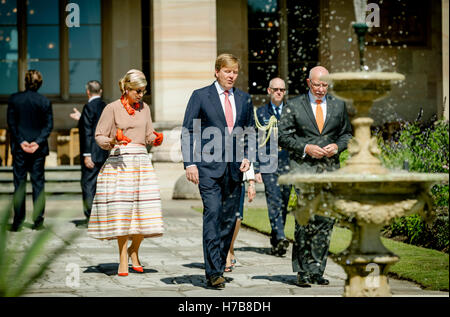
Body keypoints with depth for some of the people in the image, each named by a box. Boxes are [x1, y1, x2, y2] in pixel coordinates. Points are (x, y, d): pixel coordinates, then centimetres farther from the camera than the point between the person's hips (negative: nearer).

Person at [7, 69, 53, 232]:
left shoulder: (14, 99, -3)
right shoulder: (45, 101, -2)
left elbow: (11, 123, -5)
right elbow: (49, 125, -6)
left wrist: (21, 142, -7)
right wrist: (38, 142, -10)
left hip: (19, 148, 0)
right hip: (39, 149, 0)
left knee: (19, 183, 4)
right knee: (38, 183, 6)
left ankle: (18, 221, 3)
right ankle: (38, 221, 5)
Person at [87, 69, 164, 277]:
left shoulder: (144, 108, 15)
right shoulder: (112, 108, 1)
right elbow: (99, 136, 1)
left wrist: (155, 140, -1)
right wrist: (112, 141, -18)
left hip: (141, 160, 4)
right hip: (119, 161, -4)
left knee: (145, 209, -5)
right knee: (121, 208, -7)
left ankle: (133, 250, 18)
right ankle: (122, 260, 1)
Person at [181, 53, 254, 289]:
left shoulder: (244, 99, 13)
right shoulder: (200, 96, 1)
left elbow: (250, 133, 21)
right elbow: (187, 132, 0)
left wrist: (247, 157, 5)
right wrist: (190, 163, -8)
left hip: (234, 168, 5)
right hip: (209, 167, -4)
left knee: (229, 219, 6)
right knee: (212, 214, -15)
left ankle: (219, 266, 18)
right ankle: (213, 272, -16)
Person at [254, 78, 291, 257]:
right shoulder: (261, 113, 7)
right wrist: (256, 169, -2)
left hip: (288, 165, 2)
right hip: (268, 166, -2)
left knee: (283, 204, 5)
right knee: (274, 202, -14)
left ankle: (275, 240, 17)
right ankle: (280, 238, -20)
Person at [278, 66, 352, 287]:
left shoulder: (338, 106, 13)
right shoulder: (293, 106, 4)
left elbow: (347, 134, 18)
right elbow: (283, 136, 2)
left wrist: (337, 146, -3)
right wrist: (306, 148, -12)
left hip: (330, 169, 3)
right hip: (303, 167, -3)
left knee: (326, 219, 0)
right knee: (306, 217, -13)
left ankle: (317, 269, 10)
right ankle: (302, 271, -6)